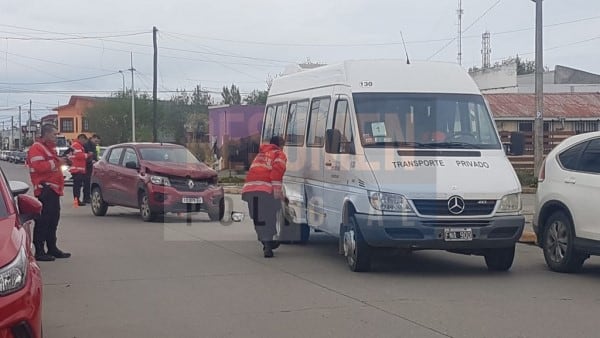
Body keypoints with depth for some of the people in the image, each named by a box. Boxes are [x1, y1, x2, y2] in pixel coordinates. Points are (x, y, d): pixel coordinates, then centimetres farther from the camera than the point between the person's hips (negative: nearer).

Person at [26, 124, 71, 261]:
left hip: (53, 189, 11)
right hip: (44, 189, -11)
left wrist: (61, 161, 17)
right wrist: (56, 162, -20)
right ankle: (39, 251, -11)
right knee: (43, 220, -12)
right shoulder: (36, 148, -10)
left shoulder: (49, 147, 23)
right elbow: (39, 167, -23)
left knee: (53, 219, 14)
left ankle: (52, 248, 22)